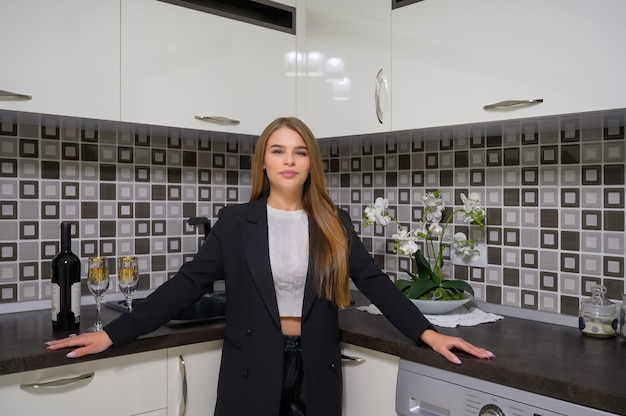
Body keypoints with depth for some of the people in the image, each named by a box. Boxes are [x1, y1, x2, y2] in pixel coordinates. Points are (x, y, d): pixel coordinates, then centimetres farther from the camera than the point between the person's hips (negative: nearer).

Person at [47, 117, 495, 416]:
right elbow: (188, 283, -4)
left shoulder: (335, 224, 2)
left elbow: (374, 281, -1)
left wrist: (428, 332, -12)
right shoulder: (235, 221, -2)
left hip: (316, 370, 1)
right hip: (253, 371, -1)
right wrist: (114, 333, -9)